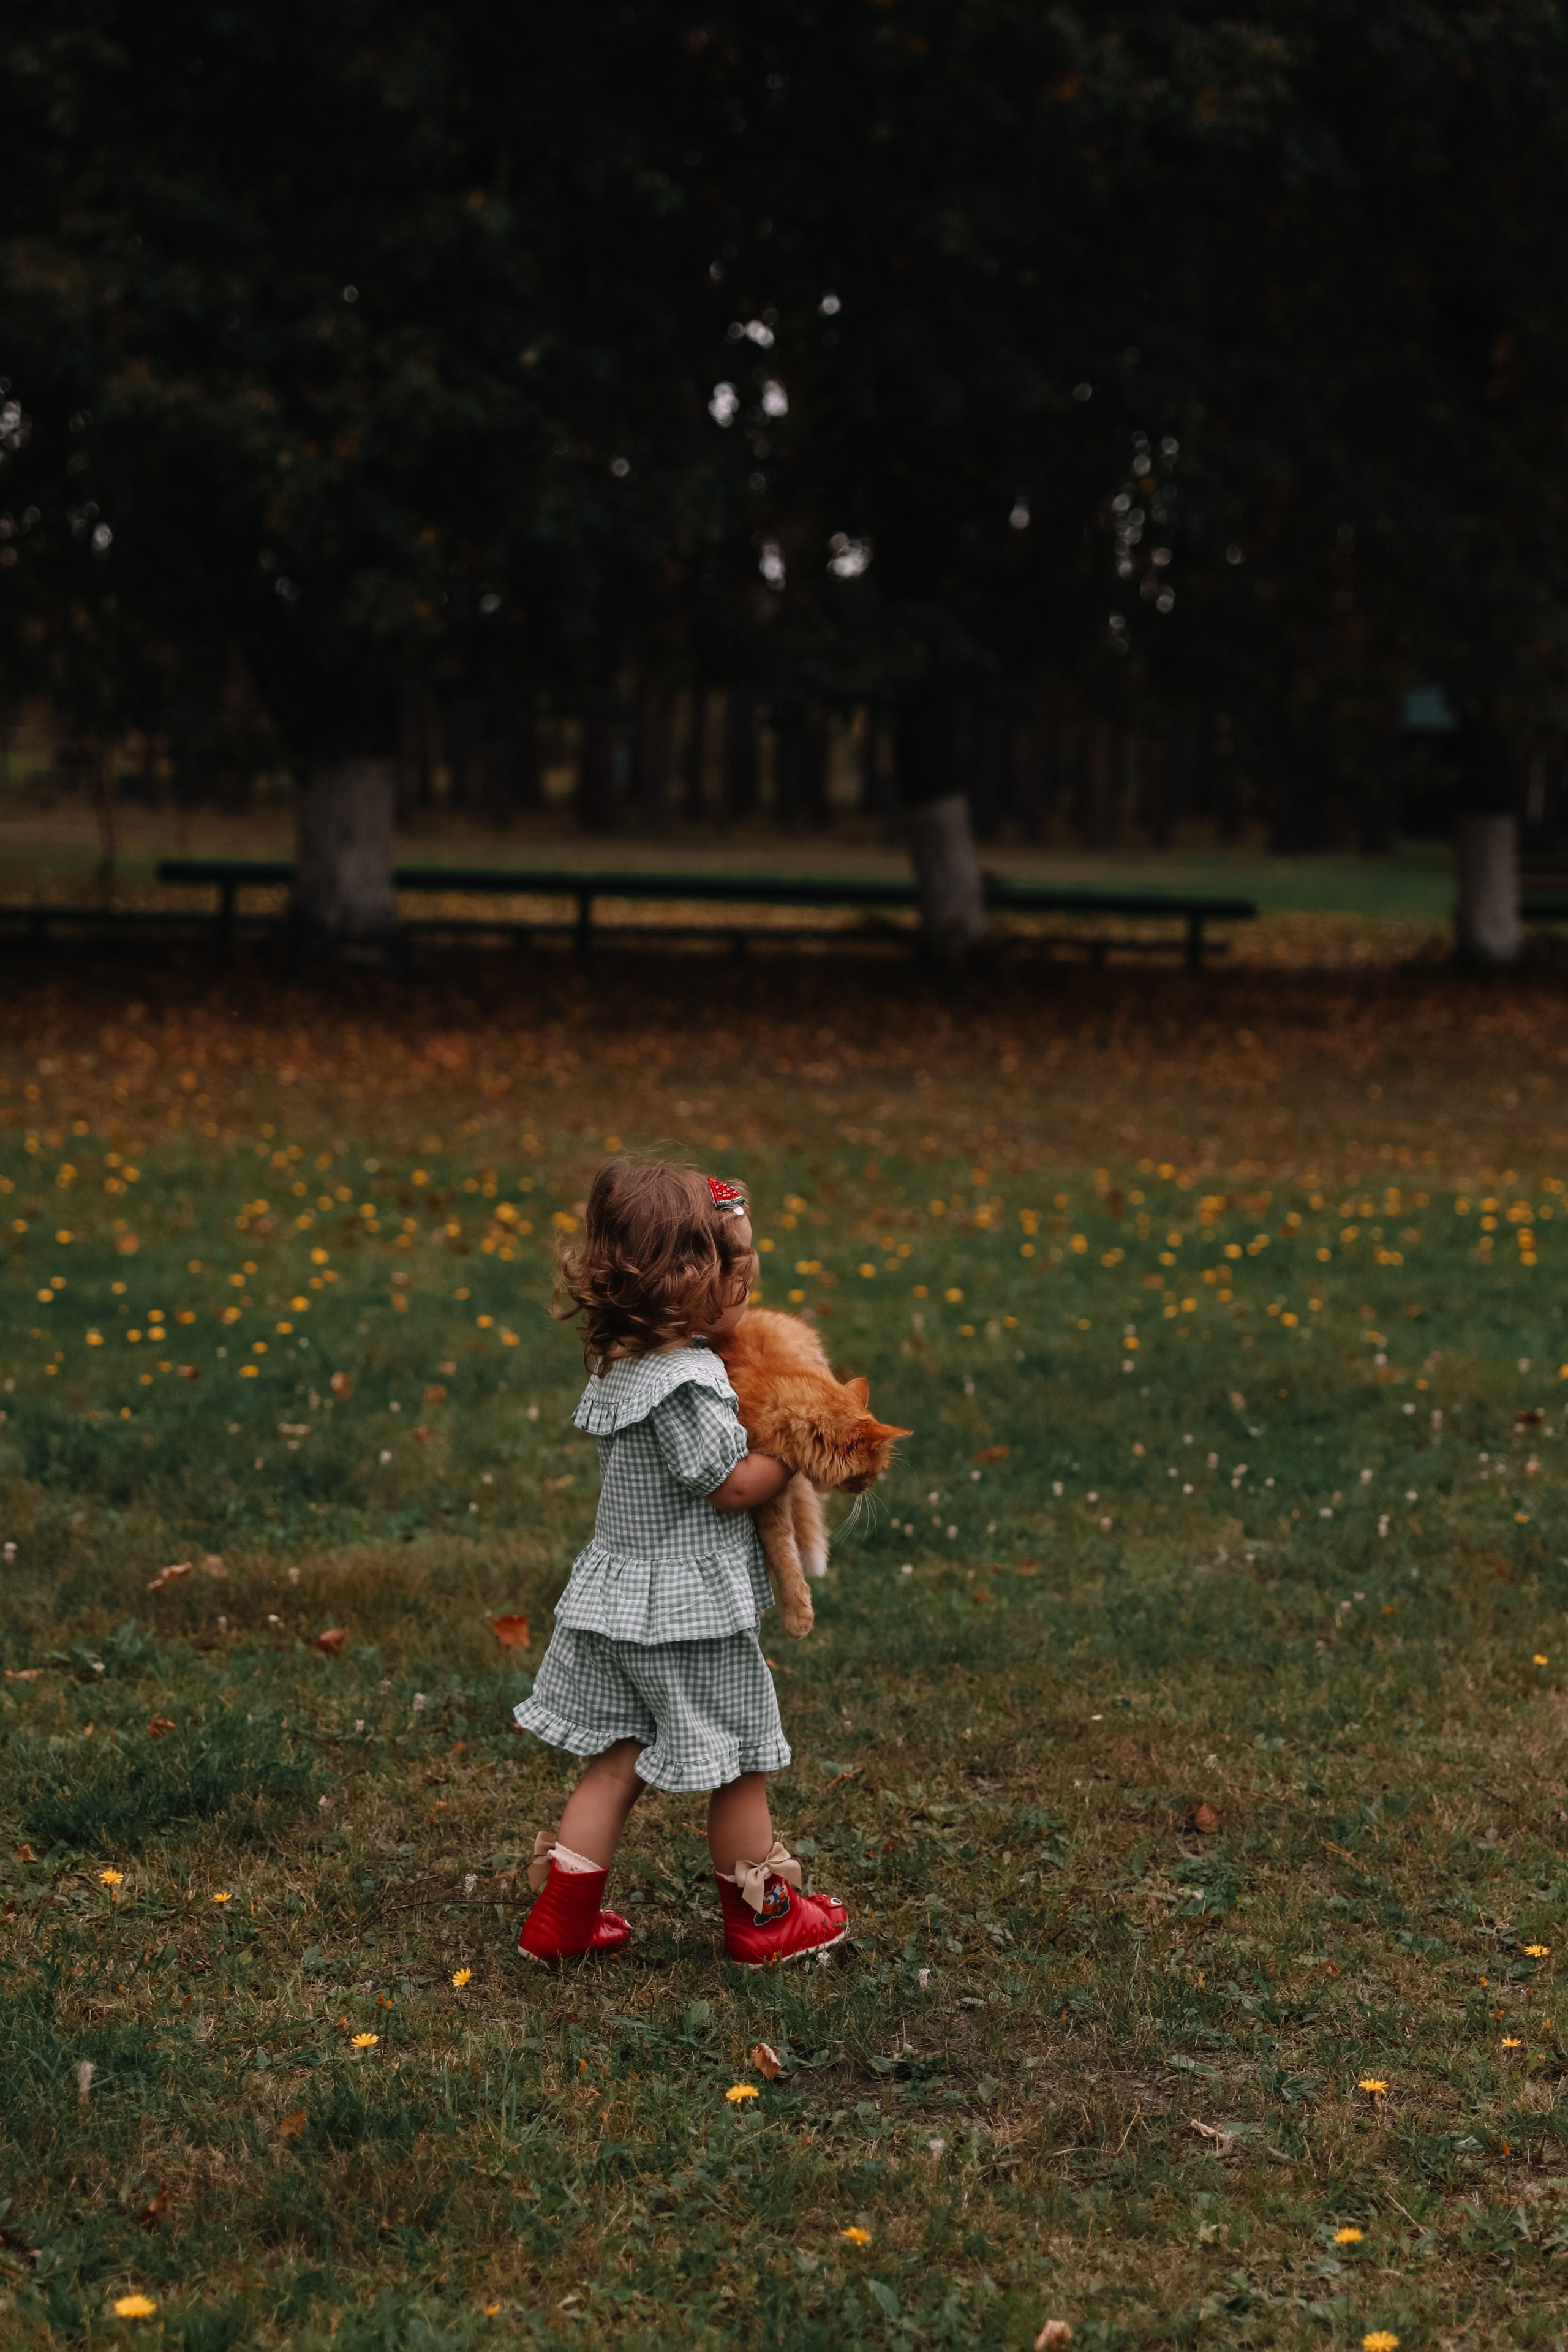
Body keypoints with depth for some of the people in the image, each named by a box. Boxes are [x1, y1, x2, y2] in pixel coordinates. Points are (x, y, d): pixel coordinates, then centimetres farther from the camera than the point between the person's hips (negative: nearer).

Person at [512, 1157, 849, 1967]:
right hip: (690, 1612, -8)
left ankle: (561, 1914, 17)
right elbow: (733, 1484, -20)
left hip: (621, 1596, 8)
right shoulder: (686, 1383, -25)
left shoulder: (618, 1367, 4)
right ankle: (762, 1916, 23)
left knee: (618, 1760, 15)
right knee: (740, 1759, 9)